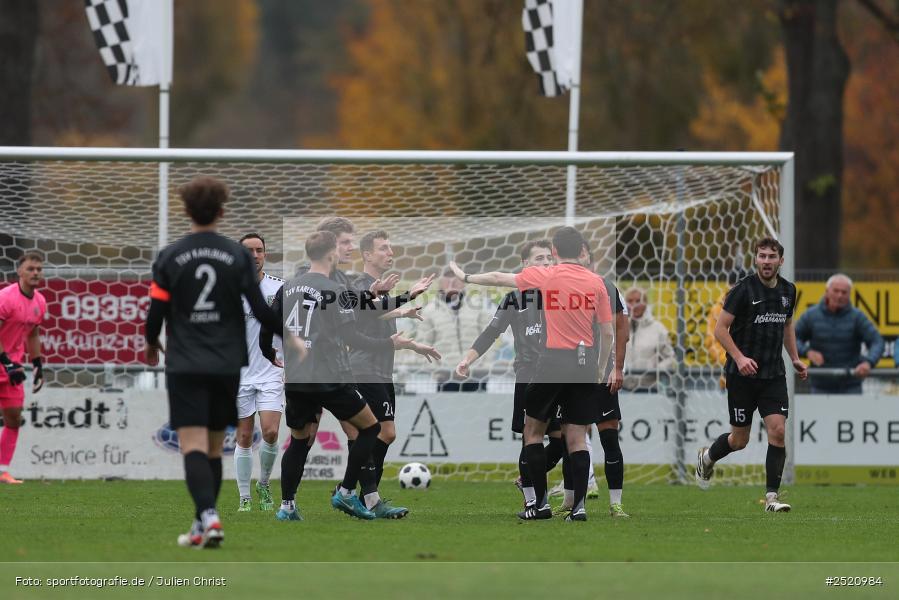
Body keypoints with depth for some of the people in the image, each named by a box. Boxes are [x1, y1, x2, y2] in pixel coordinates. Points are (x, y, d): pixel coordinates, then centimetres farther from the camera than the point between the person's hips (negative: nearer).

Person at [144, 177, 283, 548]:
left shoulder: (169, 258, -2)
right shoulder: (237, 255, 0)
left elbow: (155, 312, -1)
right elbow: (260, 309, -2)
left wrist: (151, 343, 20)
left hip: (185, 365, -2)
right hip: (226, 365, 2)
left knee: (193, 445, -9)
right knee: (213, 447, 14)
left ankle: (209, 516, -30)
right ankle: (202, 527, 19)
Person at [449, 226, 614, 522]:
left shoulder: (545, 276, -2)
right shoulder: (596, 282, 4)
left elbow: (498, 279, 11)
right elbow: (607, 333, 5)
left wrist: (466, 277, 27)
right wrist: (599, 370, 18)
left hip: (554, 361, -3)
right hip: (586, 363, 3)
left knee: (533, 430, 11)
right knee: (577, 438, 5)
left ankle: (541, 503, 7)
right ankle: (579, 506, -3)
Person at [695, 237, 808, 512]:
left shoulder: (788, 291, 6)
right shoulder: (743, 290, -12)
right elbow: (720, 329, -10)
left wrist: (795, 358, 15)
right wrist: (739, 357, -22)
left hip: (773, 374, 4)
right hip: (742, 374, -4)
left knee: (777, 431, -11)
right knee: (740, 440, 4)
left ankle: (771, 496, -6)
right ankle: (707, 457, 37)